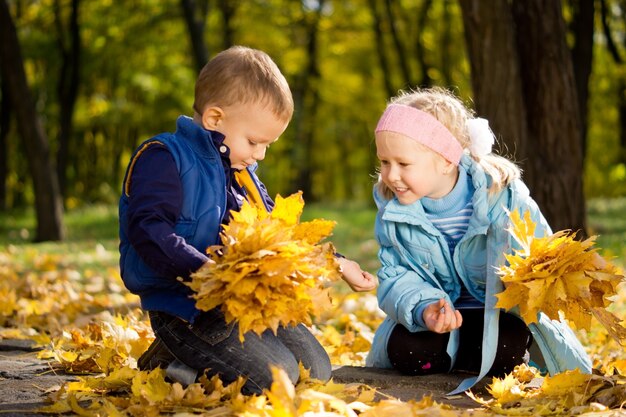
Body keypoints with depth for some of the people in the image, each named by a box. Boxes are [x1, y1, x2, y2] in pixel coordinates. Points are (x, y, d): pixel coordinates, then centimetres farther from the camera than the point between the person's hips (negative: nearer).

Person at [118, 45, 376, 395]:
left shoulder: (242, 172, 18)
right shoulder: (163, 159, -11)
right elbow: (148, 231, -25)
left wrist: (336, 264, 18)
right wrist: (203, 271, -37)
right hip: (186, 308, -9)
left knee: (316, 368, 5)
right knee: (274, 375, -23)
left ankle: (194, 361, 9)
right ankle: (170, 362, -4)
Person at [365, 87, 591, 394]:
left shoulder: (502, 193, -21)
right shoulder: (392, 207, -10)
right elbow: (396, 276, -11)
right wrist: (423, 308, -33)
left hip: (501, 312, -2)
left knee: (506, 349, -33)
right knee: (404, 351, -25)